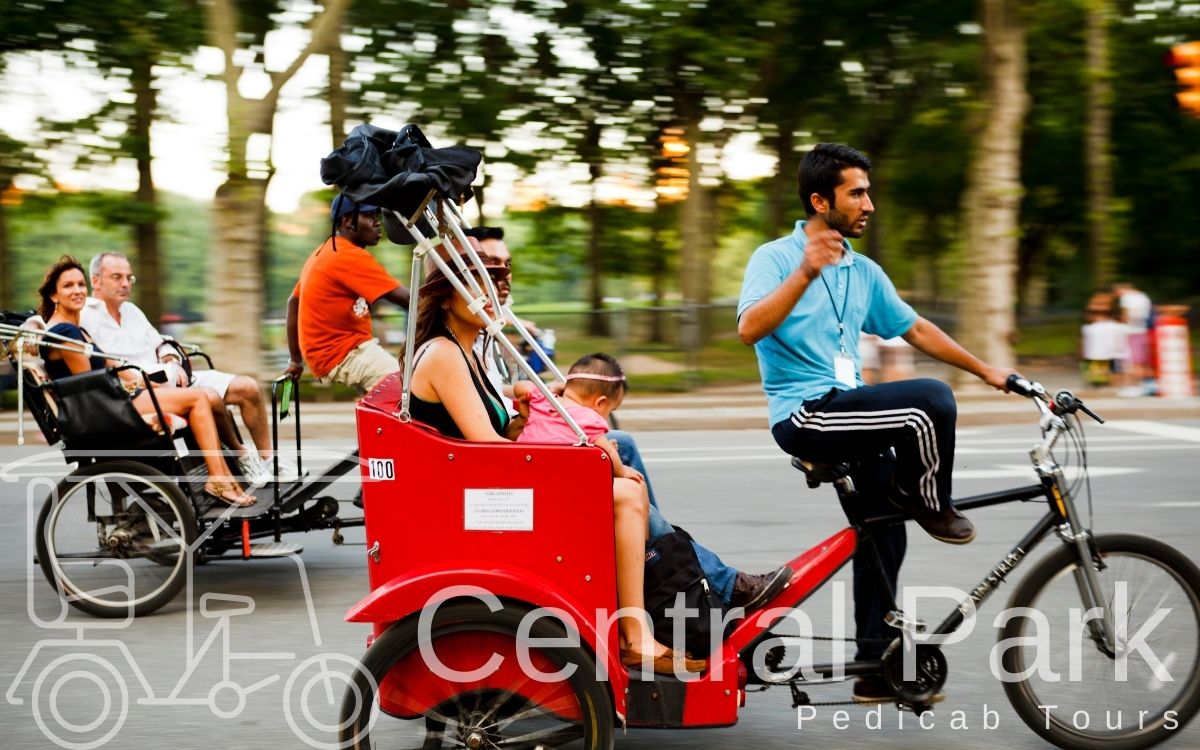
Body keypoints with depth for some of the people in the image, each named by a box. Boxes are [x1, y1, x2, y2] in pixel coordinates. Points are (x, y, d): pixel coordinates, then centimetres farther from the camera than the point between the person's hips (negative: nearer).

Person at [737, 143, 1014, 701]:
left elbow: (916, 330, 23)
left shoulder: (864, 273, 15)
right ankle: (931, 505, 3)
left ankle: (877, 667, 16)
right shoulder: (776, 257, -6)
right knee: (931, 401, -24)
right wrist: (806, 273, -33)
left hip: (847, 410, 8)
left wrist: (985, 370, 22)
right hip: (804, 414, -8)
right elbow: (749, 329, -23)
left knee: (884, 530, 5)